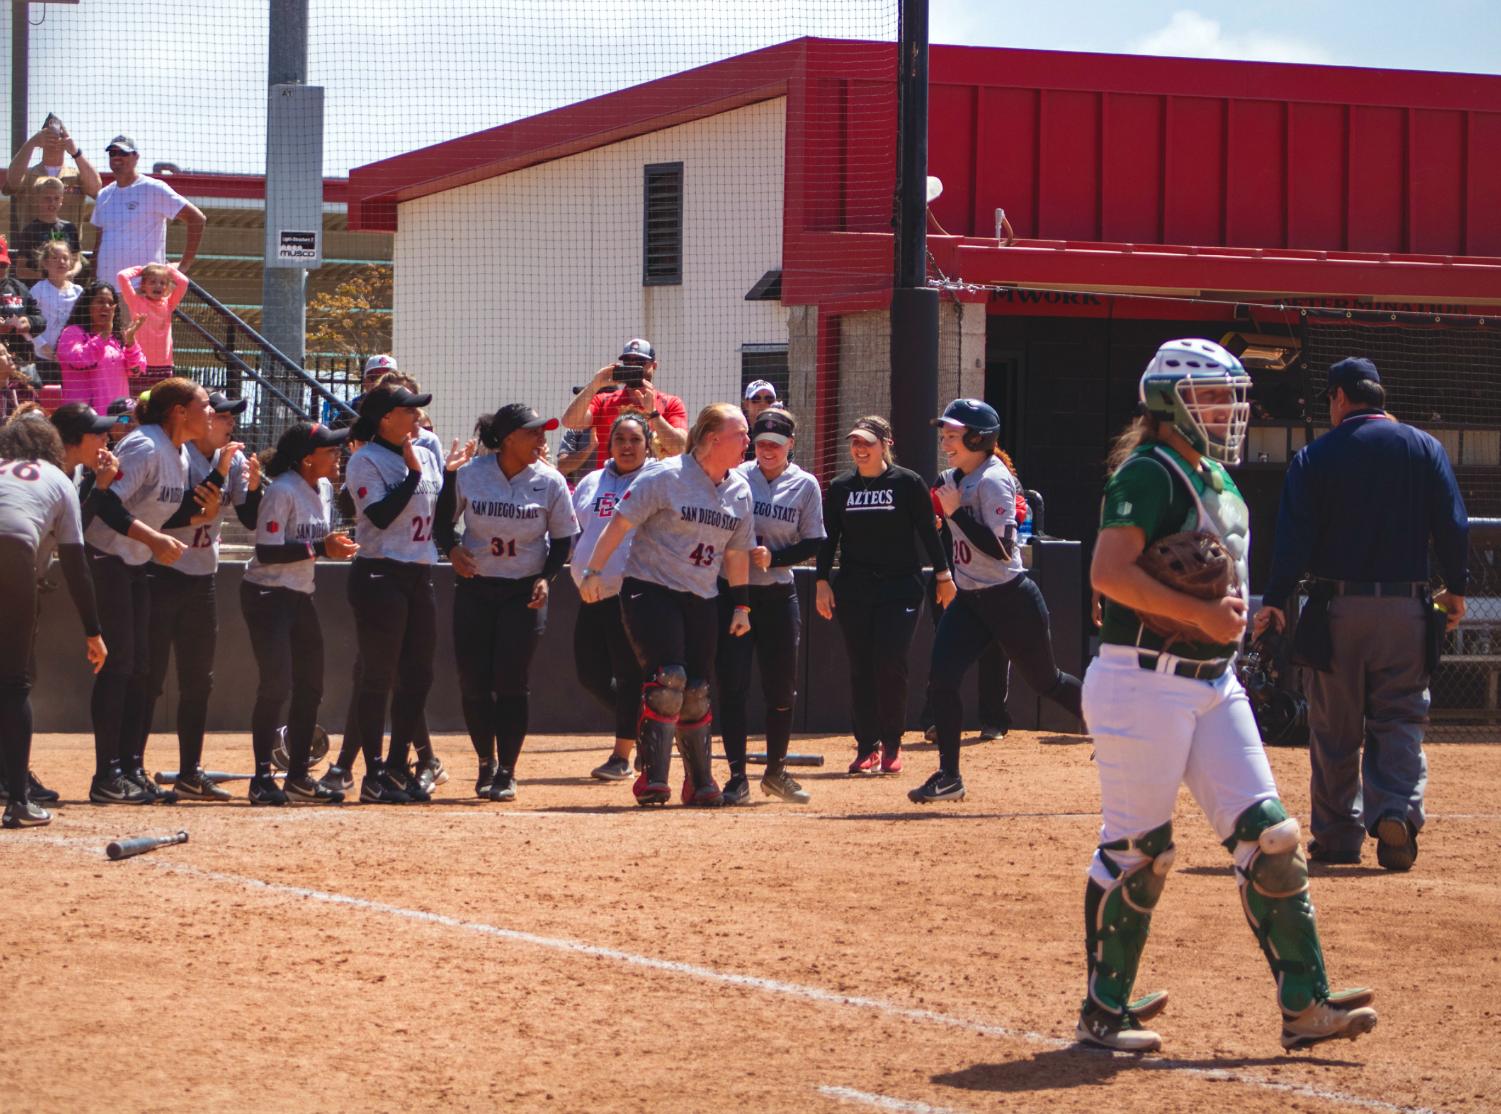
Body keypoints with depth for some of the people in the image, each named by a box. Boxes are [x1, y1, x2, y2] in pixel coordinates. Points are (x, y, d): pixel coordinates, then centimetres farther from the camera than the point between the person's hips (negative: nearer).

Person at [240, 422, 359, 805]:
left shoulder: (325, 488, 9)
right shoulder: (283, 491, -17)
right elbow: (267, 552, -23)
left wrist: (336, 544, 0)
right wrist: (320, 548, -24)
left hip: (301, 597, 9)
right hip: (268, 596, -9)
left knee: (310, 687, 9)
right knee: (276, 685, -13)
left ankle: (298, 776, 17)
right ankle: (263, 778, -9)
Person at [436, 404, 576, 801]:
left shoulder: (550, 481, -5)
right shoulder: (467, 474, -6)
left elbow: (563, 539, 3)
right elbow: (442, 520, 6)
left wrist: (546, 577, -11)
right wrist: (451, 548, -14)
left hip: (524, 591, -1)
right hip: (474, 587, 1)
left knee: (511, 682, -7)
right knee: (473, 682, 1)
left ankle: (506, 772, 4)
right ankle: (486, 763, 22)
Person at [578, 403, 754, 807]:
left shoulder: (740, 491, 8)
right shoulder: (666, 477, -11)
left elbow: (737, 553, 17)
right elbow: (621, 522, -11)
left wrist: (742, 606, 14)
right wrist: (593, 572, -16)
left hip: (701, 600, 6)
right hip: (650, 589, -6)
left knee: (697, 692, 5)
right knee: (667, 680, -18)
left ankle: (701, 783, 16)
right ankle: (652, 778, -15)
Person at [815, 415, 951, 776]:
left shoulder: (908, 483, -1)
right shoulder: (840, 488, 8)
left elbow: (927, 532, 2)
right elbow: (828, 538, 11)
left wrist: (943, 574, -1)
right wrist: (823, 582, 3)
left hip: (901, 587, -3)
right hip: (853, 590, 3)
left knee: (891, 664, -12)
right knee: (860, 668, 2)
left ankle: (892, 744, 2)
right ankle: (867, 746, 9)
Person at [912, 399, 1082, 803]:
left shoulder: (992, 481, -19)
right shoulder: (956, 477, 8)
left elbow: (1000, 549, -26)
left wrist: (955, 512, -25)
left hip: (1009, 599, -8)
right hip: (968, 600, 8)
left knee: (1046, 681, 8)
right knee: (941, 679, -7)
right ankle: (949, 776, -3)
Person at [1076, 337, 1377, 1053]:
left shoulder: (1221, 483, 17)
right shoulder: (1149, 473, -11)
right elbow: (1109, 571, -23)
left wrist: (1230, 609, 7)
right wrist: (1202, 614, -22)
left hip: (1214, 683, 9)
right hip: (1144, 680, -9)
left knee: (1267, 837, 2)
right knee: (1136, 850, -3)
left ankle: (1304, 1005, 3)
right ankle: (1102, 1014, 8)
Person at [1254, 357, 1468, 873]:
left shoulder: (1315, 457, 0)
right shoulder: (1424, 448, 4)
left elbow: (1294, 536, -6)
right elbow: (1453, 525, 1)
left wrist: (1275, 602, -5)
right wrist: (1455, 589, 12)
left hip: (1338, 607, -1)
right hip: (1406, 607, 1)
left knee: (1335, 728, 8)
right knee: (1399, 719, 4)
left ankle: (1337, 834, 10)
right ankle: (1397, 810, -19)